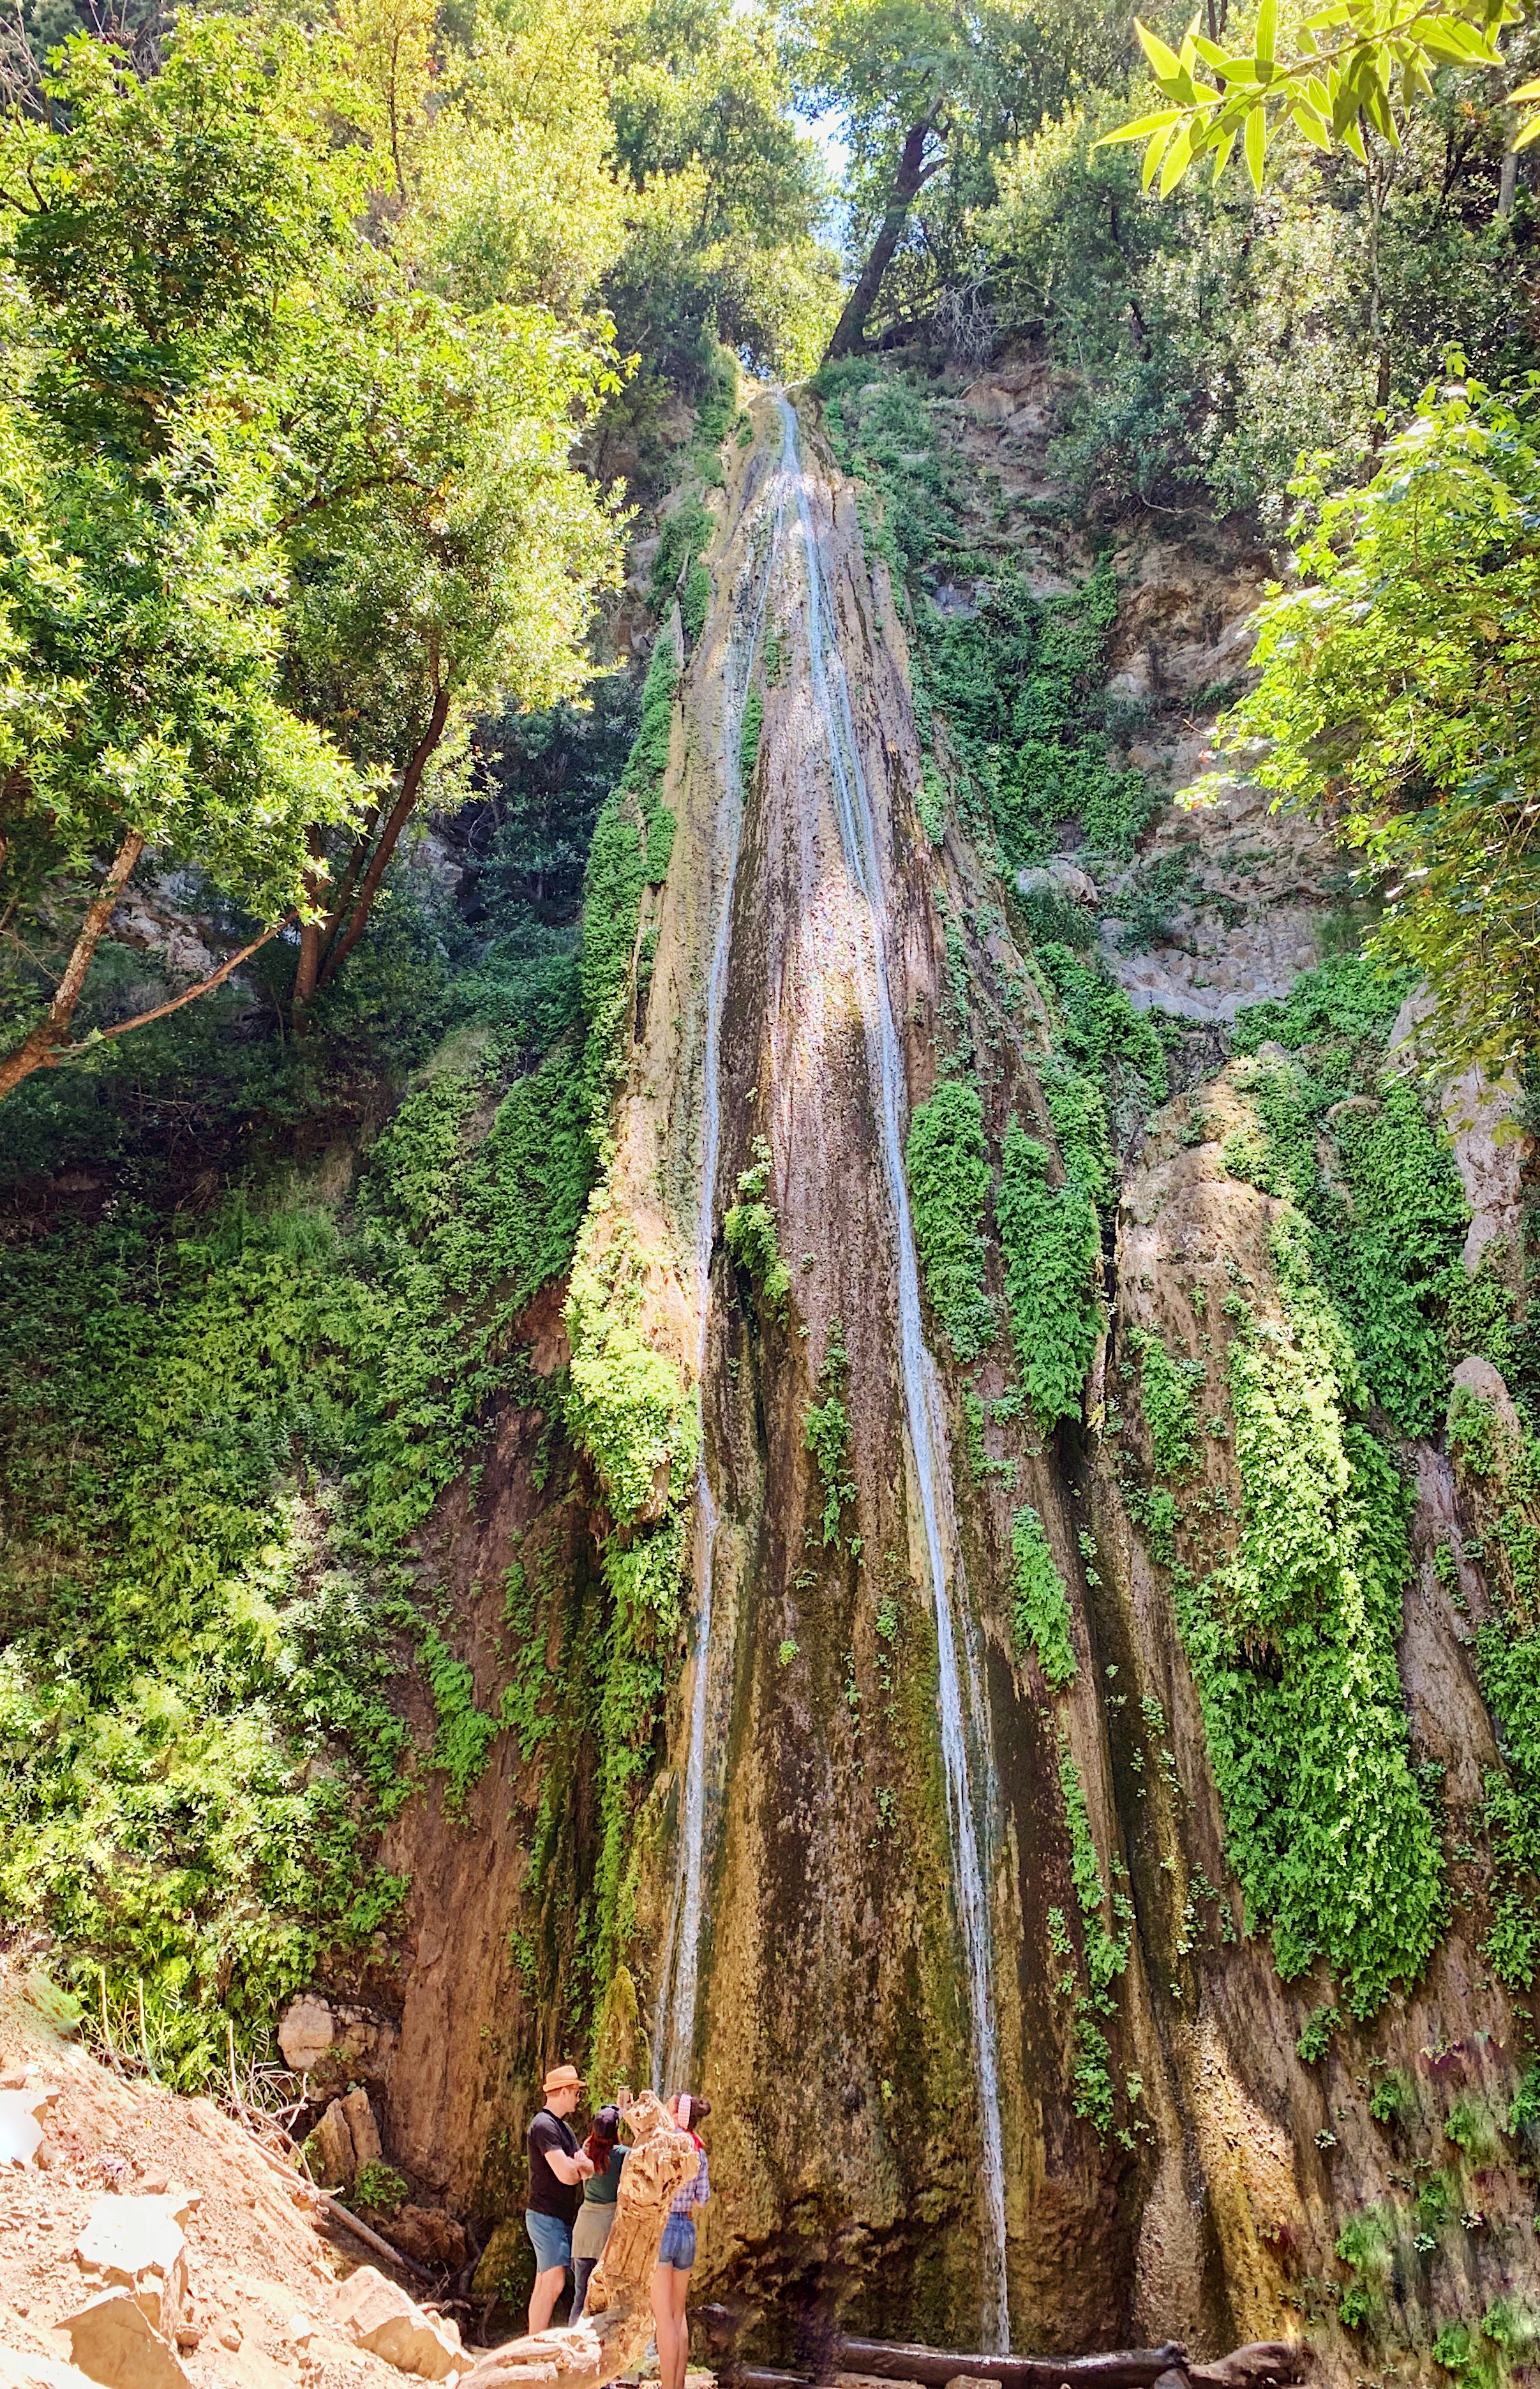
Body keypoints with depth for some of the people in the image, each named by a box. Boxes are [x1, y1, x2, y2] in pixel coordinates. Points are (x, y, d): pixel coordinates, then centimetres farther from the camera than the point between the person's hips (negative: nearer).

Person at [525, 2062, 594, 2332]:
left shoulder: (563, 2127, 17)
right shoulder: (544, 2125, -16)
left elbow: (588, 2167, 13)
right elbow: (566, 2175, -22)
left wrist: (575, 2166, -9)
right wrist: (580, 2168, -1)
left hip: (562, 2217, 9)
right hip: (546, 2215, -9)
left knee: (544, 2284, 10)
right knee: (553, 2283, -11)